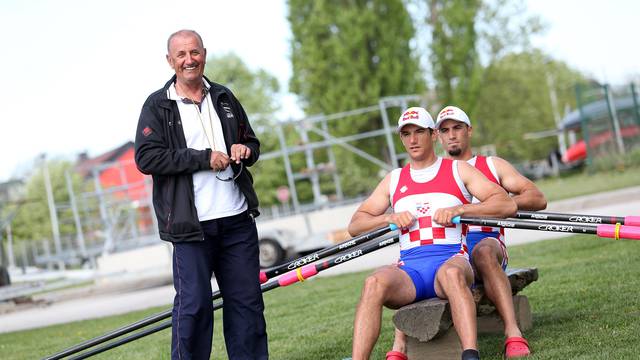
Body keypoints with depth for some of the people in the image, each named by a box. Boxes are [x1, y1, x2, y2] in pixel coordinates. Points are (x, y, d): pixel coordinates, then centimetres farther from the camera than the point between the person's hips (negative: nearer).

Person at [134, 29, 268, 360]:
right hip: (191, 223, -5)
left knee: (247, 300, 7)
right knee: (194, 305, -6)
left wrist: (244, 150, 1)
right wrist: (204, 158, -15)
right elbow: (146, 158, -12)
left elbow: (252, 142, 26)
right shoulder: (157, 106, 0)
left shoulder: (224, 98, 15)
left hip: (238, 220, 5)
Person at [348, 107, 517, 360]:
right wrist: (389, 218, -1)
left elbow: (507, 205, 5)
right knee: (375, 282, -32)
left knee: (451, 273, -40)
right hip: (410, 268, 2)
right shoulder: (393, 180, 24)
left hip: (452, 260, -2)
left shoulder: (458, 170, 16)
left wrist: (458, 209, -9)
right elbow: (355, 225, 20)